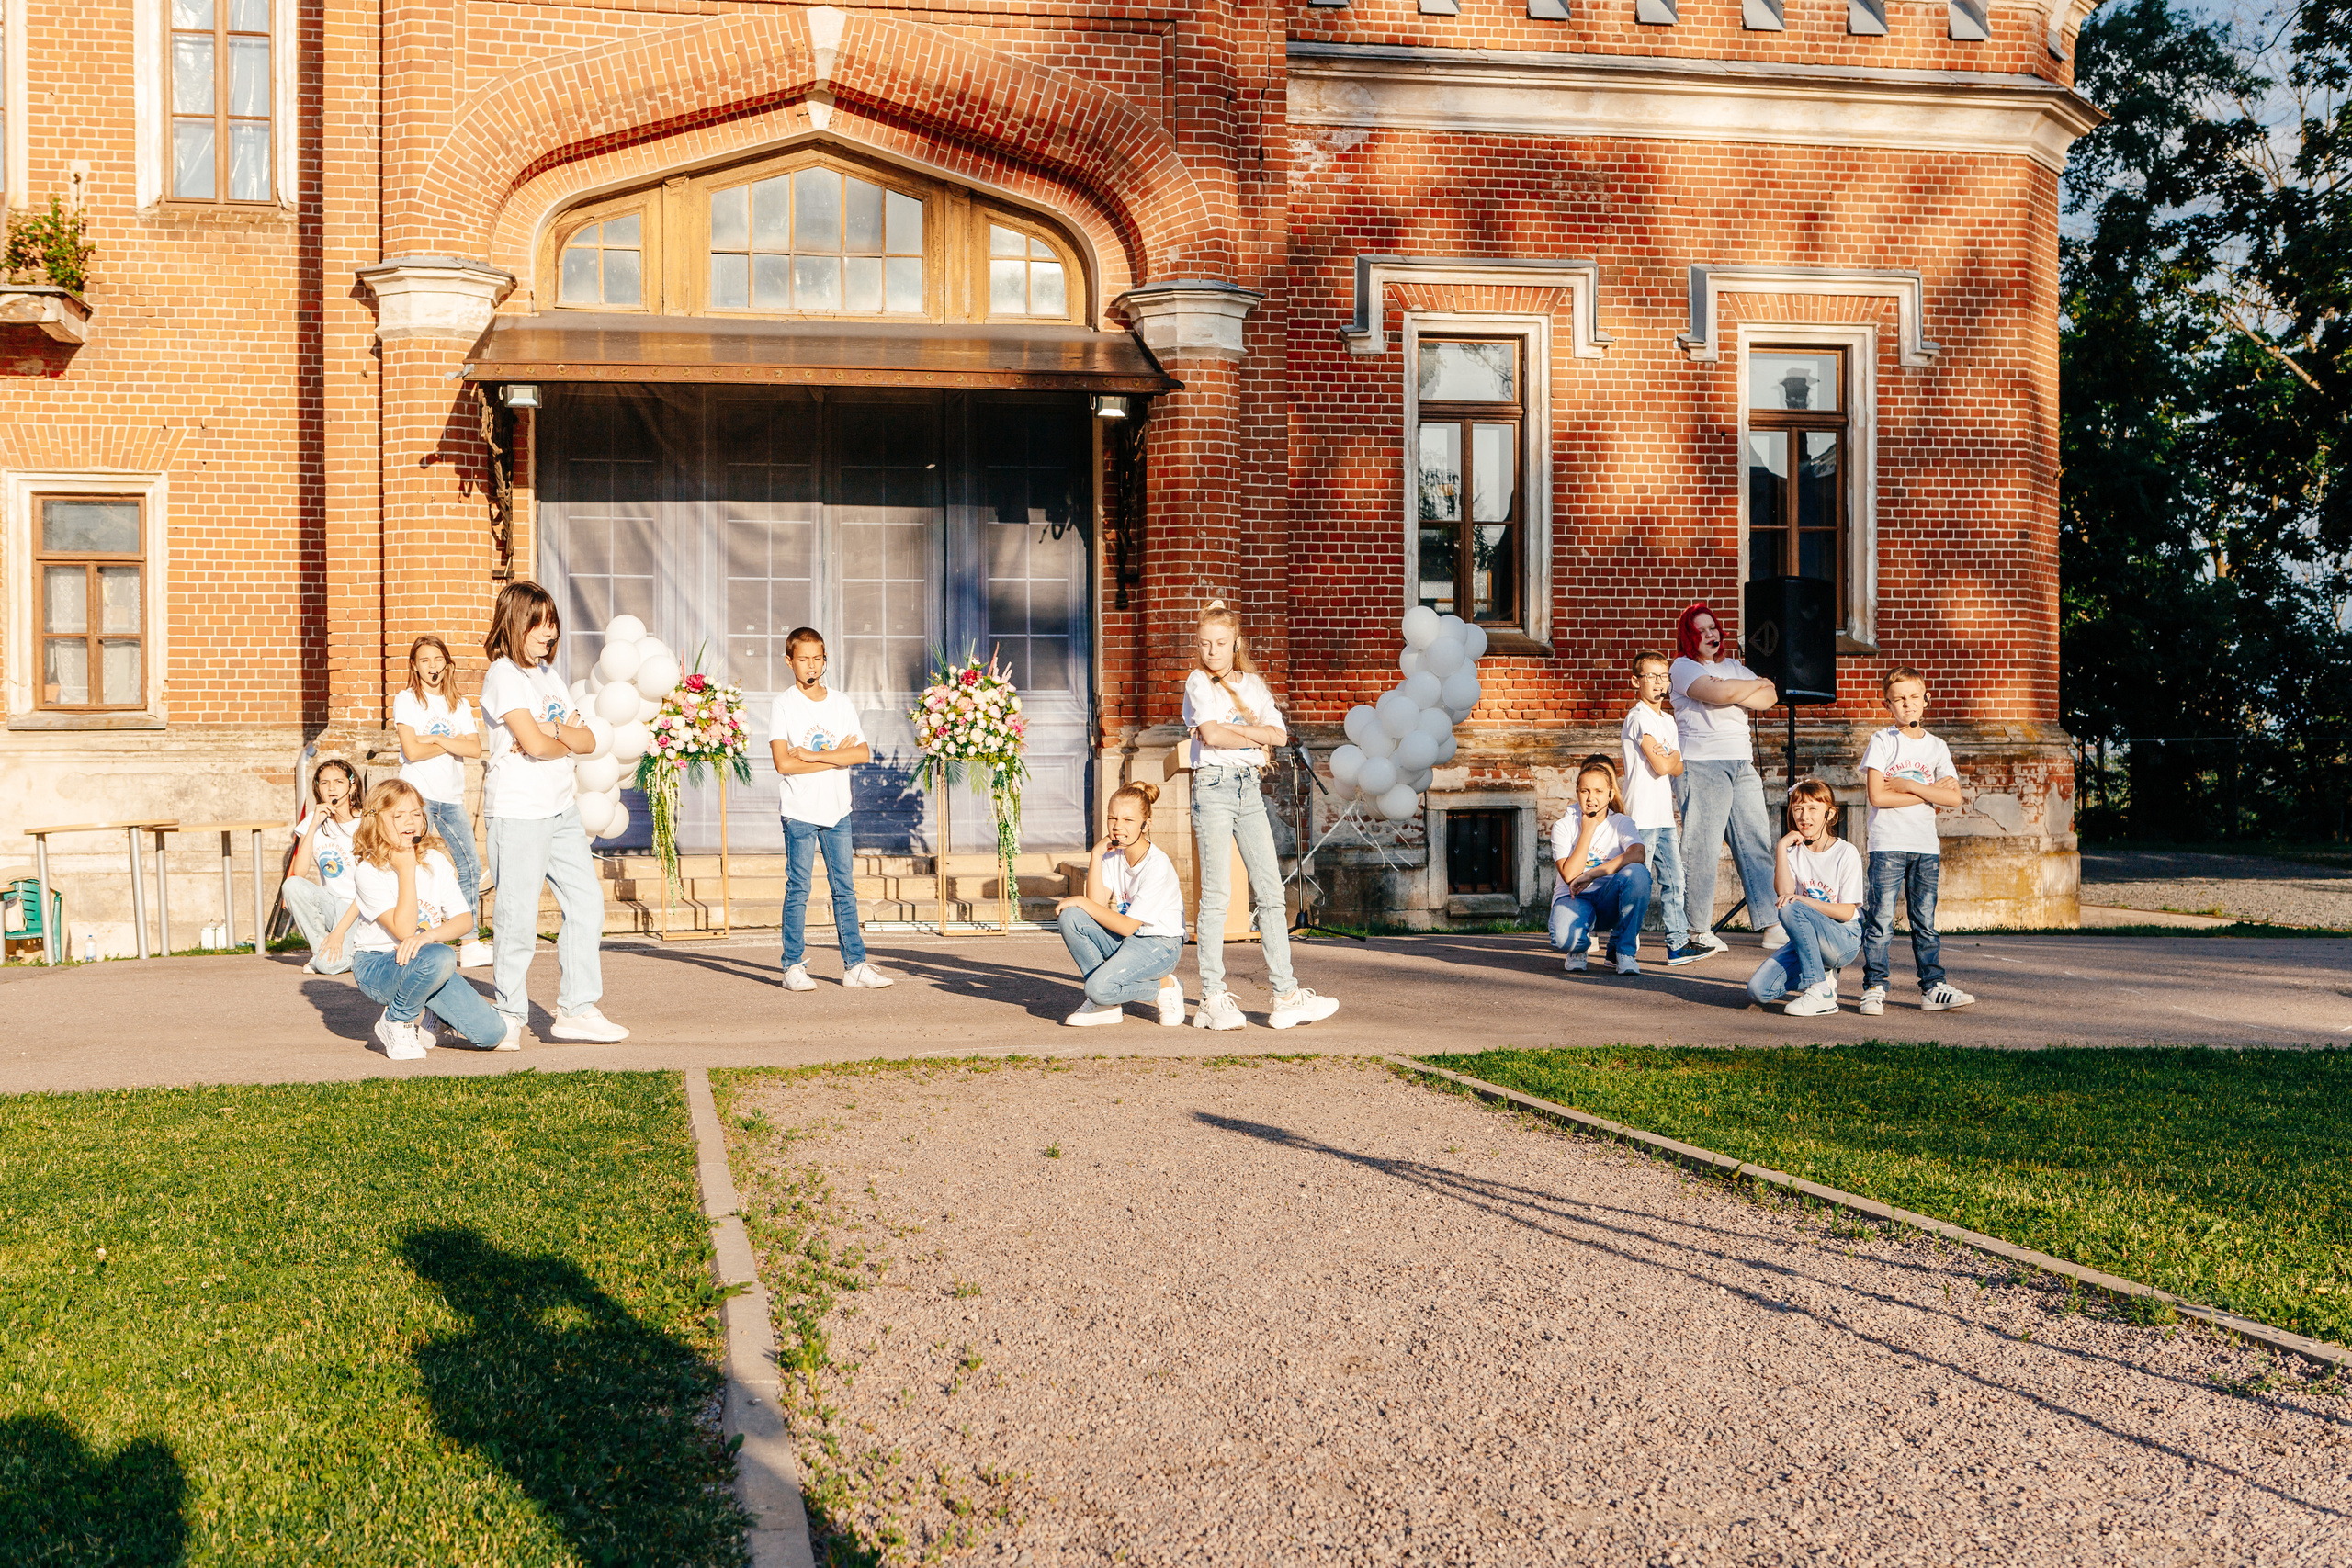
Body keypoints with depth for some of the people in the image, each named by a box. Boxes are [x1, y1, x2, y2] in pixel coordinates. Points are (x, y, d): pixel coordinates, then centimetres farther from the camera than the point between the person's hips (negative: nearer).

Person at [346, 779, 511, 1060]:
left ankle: (422, 1015, 17)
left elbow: (465, 920, -5)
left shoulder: (436, 860, 2)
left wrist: (428, 935, -26)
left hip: (422, 960, 5)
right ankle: (397, 1023, -11)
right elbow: (404, 929, -23)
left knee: (491, 1033, -12)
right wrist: (406, 870, -24)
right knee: (441, 958, -40)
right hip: (377, 965, -5)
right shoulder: (368, 870, -14)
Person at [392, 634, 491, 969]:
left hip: (452, 797, 5)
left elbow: (475, 748, 0)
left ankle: (470, 945, 6)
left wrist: (436, 739, -10)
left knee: (470, 867, 1)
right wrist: (454, 742, -4)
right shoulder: (406, 700, 1)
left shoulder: (459, 705, 13)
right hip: (418, 793, -5)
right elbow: (412, 750, -11)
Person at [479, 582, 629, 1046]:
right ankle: (509, 1016, 9)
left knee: (587, 903, 7)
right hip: (518, 811, -8)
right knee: (519, 917, -4)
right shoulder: (503, 675, -9)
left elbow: (588, 741, 11)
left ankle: (576, 1010, 14)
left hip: (561, 808, 9)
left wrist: (551, 731, -8)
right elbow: (534, 743, -19)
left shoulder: (548, 676, 17)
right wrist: (564, 742, 1)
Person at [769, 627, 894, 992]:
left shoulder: (842, 704, 10)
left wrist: (813, 755, -11)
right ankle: (794, 967, 5)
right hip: (799, 811, -4)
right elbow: (784, 763, -13)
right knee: (798, 890, -1)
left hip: (838, 810, 4)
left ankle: (855, 965, 7)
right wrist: (835, 757, -9)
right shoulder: (783, 705, -2)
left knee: (845, 889, 4)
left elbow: (863, 753, -1)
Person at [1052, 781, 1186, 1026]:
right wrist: (1096, 855, -14)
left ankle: (1164, 985, -1)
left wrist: (1081, 901, -14)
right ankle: (1108, 1006, -5)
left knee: (1100, 988, -29)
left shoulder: (1157, 866, -21)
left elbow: (1127, 926, -19)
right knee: (1070, 917, -16)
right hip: (1125, 941, 8)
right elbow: (1097, 904, -12)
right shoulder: (1113, 855, 1)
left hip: (1160, 946, -8)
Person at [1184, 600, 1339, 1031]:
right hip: (1213, 785, -5)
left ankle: (1286, 995, 3)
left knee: (1271, 891, 2)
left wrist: (1232, 727, -8)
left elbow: (1279, 733, 5)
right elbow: (1211, 734, -14)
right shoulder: (1198, 682, 0)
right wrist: (1255, 738, -1)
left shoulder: (1253, 683, 15)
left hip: (1250, 787, 5)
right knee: (1216, 895, -5)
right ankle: (1213, 999, 0)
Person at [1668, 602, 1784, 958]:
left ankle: (1771, 925, -3)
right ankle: (1697, 929, -1)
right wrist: (1757, 685, 2)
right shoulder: (1682, 667, 2)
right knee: (1702, 847, -8)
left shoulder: (1733, 667, 22)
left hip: (1742, 764, 6)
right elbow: (1717, 694, -15)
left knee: (1756, 843, -2)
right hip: (1700, 764, -6)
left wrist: (1734, 694, -7)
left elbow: (1770, 698, 10)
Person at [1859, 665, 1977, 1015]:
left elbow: (1954, 798, -1)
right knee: (1881, 920, -6)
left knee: (1925, 922, 8)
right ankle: (1874, 988, 0)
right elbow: (1877, 795, -11)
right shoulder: (1882, 741, 0)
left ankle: (1933, 988, 12)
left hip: (1926, 847, 4)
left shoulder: (1937, 747, 10)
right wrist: (1929, 793, -6)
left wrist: (1909, 786, -10)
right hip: (1887, 845, -3)